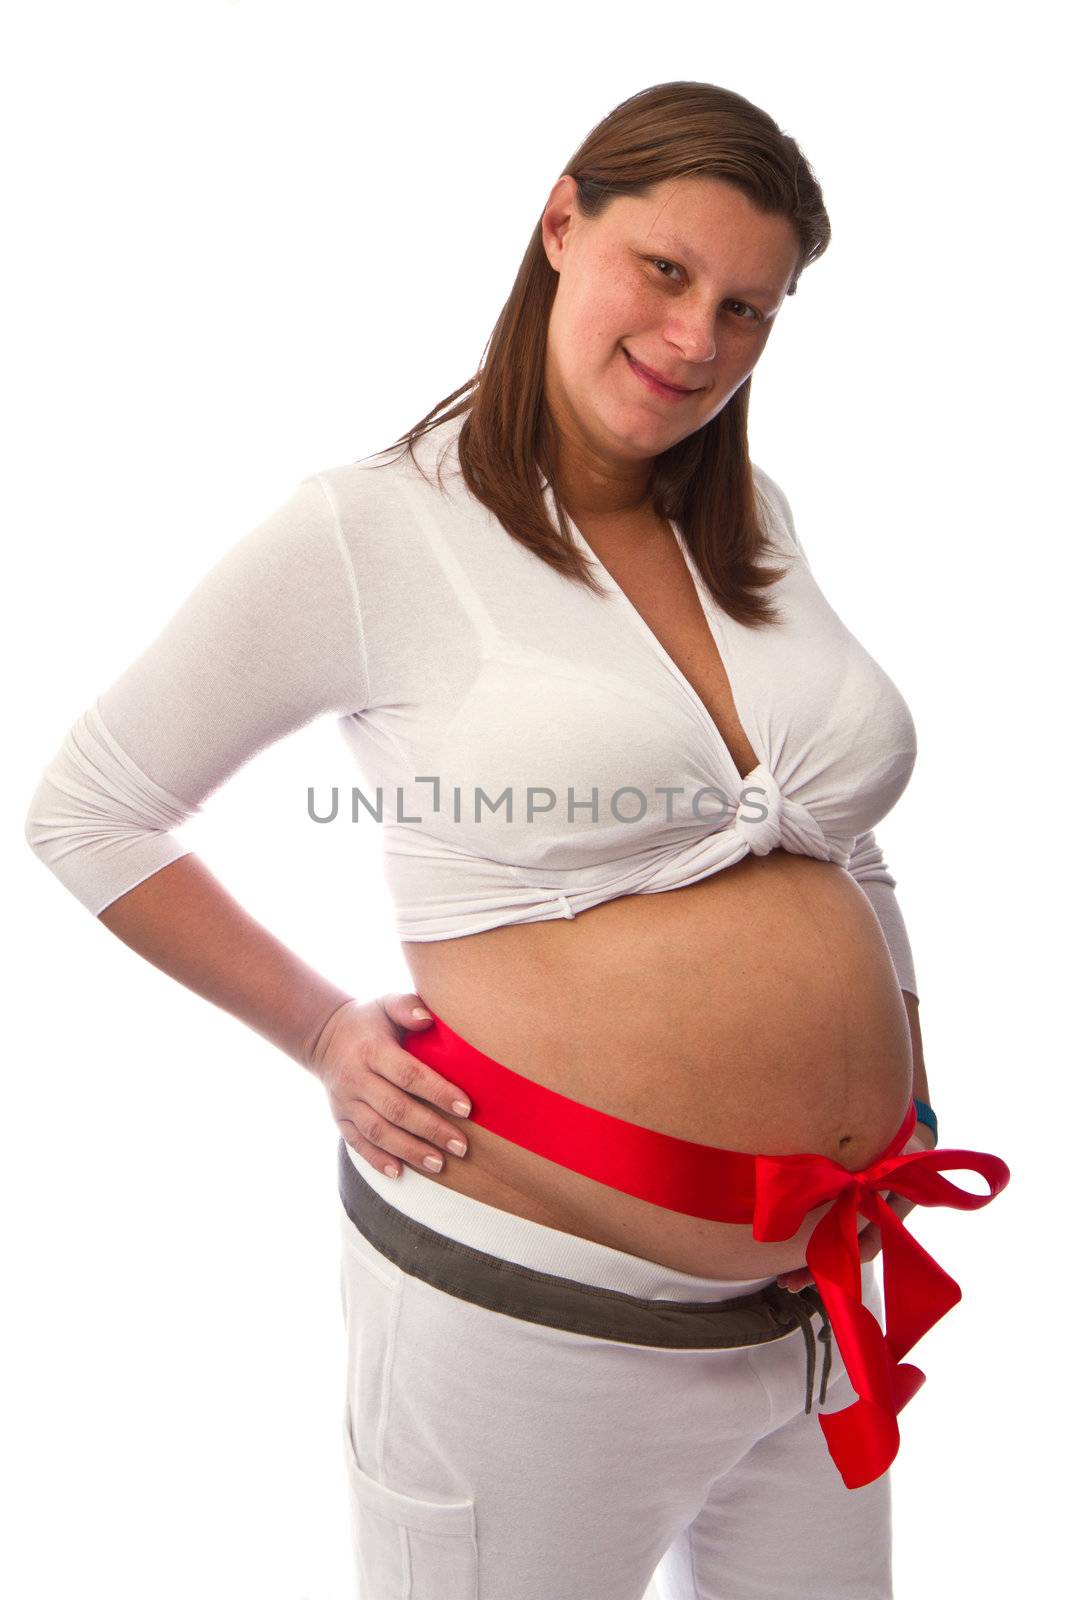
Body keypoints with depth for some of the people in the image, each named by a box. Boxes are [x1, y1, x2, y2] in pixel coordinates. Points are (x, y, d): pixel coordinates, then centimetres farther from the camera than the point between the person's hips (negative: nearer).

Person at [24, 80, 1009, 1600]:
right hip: (531, 1308, -5)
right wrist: (323, 1033, -4)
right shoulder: (370, 531, -11)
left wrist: (908, 1114, 11)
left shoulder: (758, 523, 6)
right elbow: (84, 809, -2)